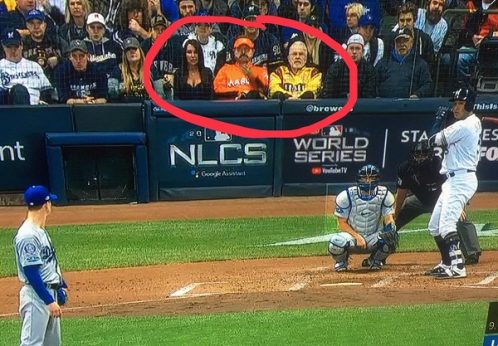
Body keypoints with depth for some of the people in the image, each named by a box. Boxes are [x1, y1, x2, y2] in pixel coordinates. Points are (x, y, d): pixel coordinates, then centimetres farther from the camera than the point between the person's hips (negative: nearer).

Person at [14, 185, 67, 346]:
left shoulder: (41, 230, 11)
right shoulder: (27, 235, -20)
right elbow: (31, 273, -23)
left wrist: (61, 286, 18)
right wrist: (49, 301, -23)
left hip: (50, 293, 10)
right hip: (37, 296, -10)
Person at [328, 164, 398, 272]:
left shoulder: (385, 195, -6)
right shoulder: (346, 196, -11)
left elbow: (389, 218, -11)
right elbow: (342, 223, -8)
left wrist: (390, 227, -36)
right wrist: (357, 237, -21)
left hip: (374, 238, 2)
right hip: (353, 235, -2)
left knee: (390, 239, -30)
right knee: (337, 242, -35)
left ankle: (375, 260, 5)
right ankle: (341, 261, 4)